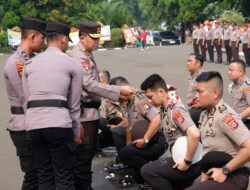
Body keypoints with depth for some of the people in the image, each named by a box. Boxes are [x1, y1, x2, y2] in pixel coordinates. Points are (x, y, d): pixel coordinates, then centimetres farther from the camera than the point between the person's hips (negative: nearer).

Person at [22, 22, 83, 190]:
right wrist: (76, 132, 15)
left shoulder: (29, 64, 15)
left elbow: (28, 98, 13)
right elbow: (74, 103, 7)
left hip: (33, 124, 4)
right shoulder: (72, 64, 5)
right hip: (59, 124, -4)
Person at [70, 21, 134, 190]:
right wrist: (119, 90, -20)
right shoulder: (79, 57, -15)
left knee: (89, 153, 18)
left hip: (91, 111, 10)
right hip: (84, 113, -10)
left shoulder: (87, 55, 14)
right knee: (83, 155, -2)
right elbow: (90, 85, -22)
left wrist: (117, 94, 9)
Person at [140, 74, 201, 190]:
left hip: (192, 163, -10)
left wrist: (187, 162, -26)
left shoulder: (175, 109, -20)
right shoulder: (165, 109, 8)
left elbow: (194, 134, -34)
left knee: (147, 171, -14)